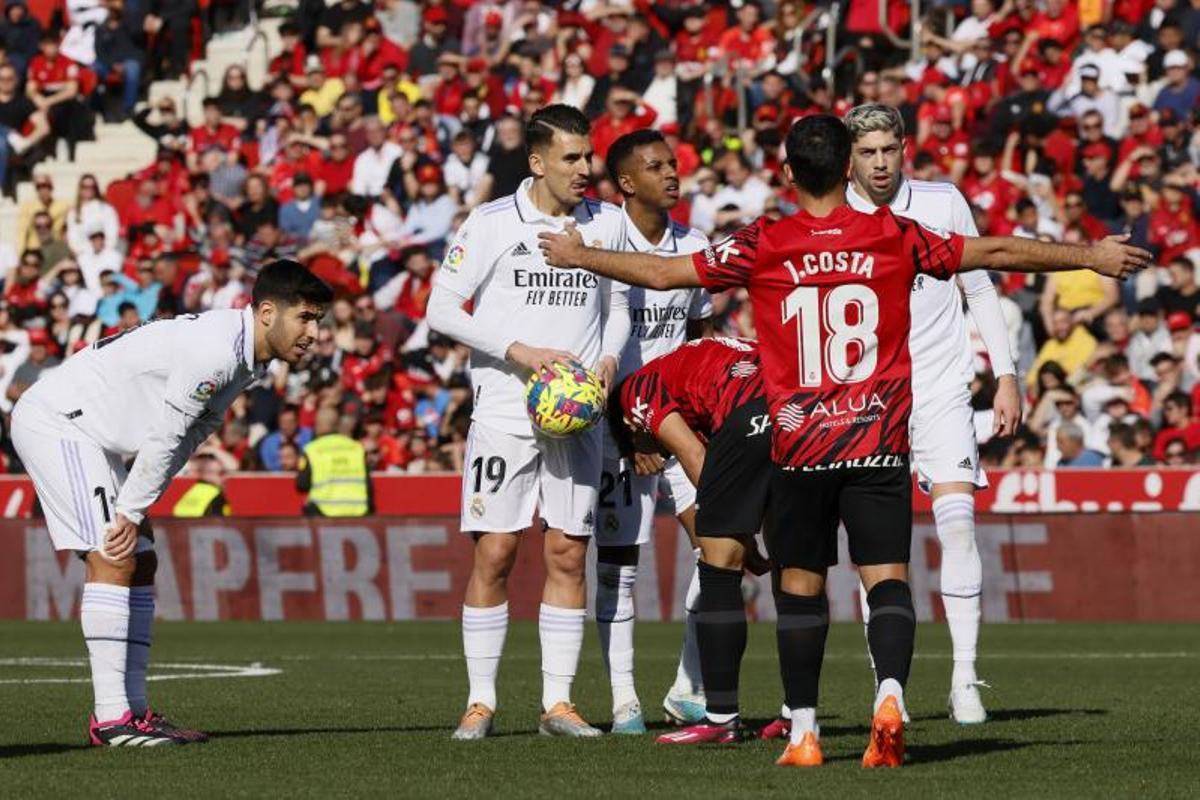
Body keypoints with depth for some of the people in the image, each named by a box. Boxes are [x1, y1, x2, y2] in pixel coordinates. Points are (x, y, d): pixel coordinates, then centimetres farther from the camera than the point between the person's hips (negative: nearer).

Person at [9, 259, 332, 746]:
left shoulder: (246, 358, 7)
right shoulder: (214, 349, -25)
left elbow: (191, 434, 10)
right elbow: (164, 438, -21)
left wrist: (133, 512, 4)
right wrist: (131, 512, -13)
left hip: (85, 432, 11)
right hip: (55, 419, -11)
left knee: (140, 565, 10)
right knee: (113, 559, -17)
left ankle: (133, 709, 12)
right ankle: (110, 719, -19)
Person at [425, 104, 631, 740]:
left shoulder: (607, 223, 7)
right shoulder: (491, 223, -4)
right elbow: (441, 309, -5)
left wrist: (608, 360, -2)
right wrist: (521, 351, -13)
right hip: (505, 410, -3)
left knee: (568, 555, 2)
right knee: (494, 553, -4)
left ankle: (557, 702, 8)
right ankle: (481, 702, 3)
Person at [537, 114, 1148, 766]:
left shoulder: (762, 246, -2)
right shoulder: (893, 237, 1)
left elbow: (662, 273, 4)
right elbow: (996, 253, 8)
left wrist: (578, 256, 20)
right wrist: (1091, 256, 20)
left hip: (798, 447, 0)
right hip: (880, 444, 0)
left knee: (799, 587, 9)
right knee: (888, 580, -2)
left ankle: (803, 731, 8)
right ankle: (890, 693, -26)